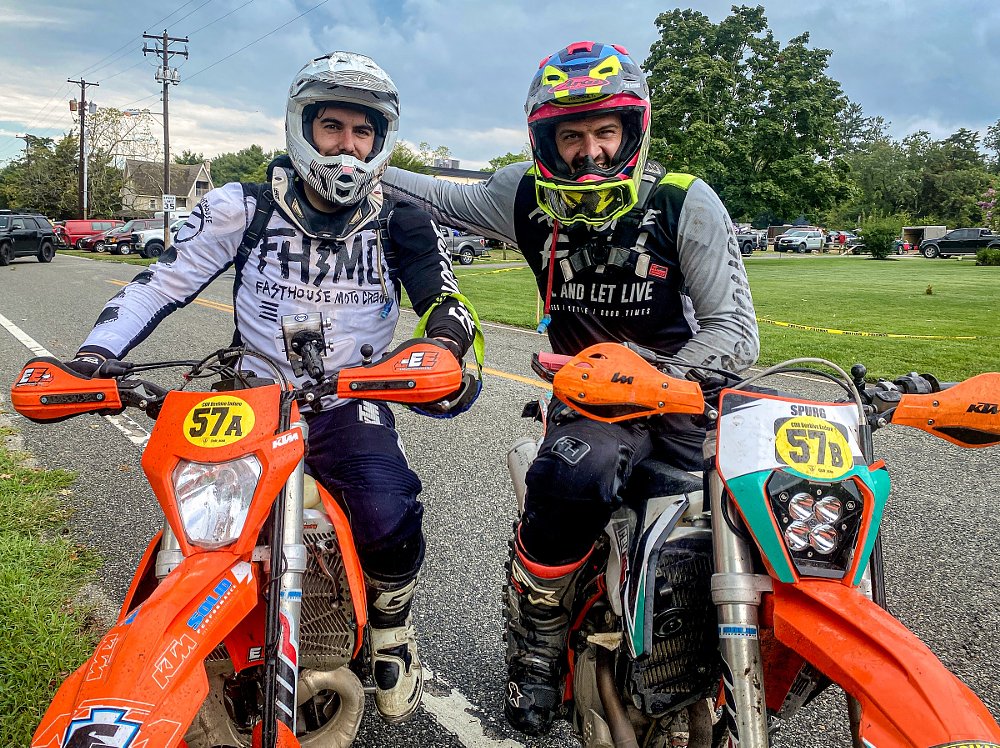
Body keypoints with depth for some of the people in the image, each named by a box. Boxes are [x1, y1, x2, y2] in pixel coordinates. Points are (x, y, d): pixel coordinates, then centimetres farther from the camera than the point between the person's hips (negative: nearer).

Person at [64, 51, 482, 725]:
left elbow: (445, 300, -7)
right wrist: (94, 354, -12)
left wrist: (446, 343, -32)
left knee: (392, 523, -25)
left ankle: (390, 631, 10)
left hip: (350, 404, -1)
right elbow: (165, 281, 1)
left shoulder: (400, 223, 1)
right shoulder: (244, 208, 0)